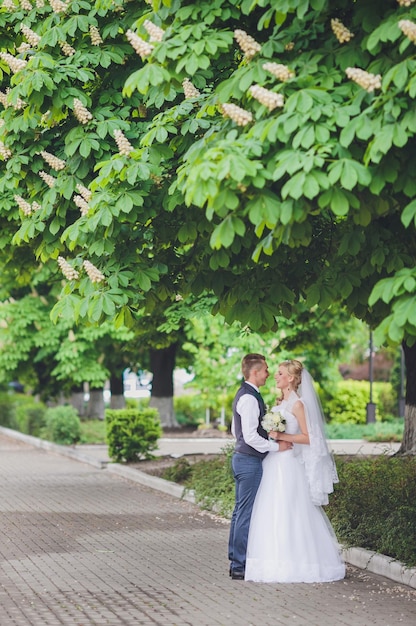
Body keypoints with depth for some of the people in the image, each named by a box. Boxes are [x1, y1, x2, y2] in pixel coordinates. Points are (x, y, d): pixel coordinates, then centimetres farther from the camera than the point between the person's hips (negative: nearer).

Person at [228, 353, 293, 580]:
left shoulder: (242, 394, 14)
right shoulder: (250, 398, -19)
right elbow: (250, 436, -24)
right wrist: (276, 446, -16)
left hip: (241, 457, 11)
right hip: (250, 461, -11)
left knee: (240, 511, 14)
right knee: (247, 513, -7)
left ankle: (236, 561, 19)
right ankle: (240, 567, -4)